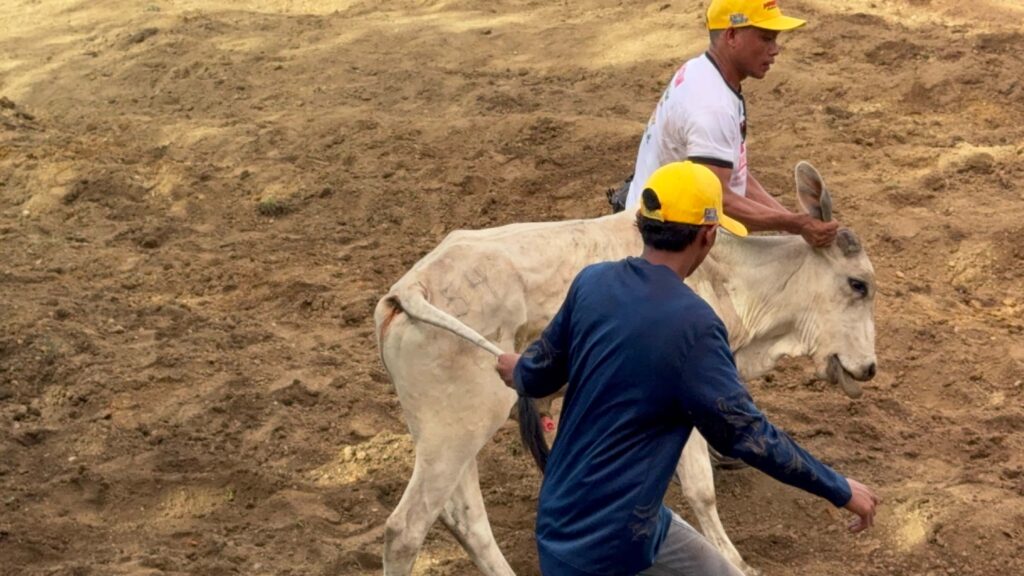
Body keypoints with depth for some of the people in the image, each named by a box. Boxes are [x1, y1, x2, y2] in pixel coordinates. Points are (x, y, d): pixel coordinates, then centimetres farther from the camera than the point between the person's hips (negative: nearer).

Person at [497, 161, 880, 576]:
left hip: (565, 517, 7)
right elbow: (746, 434, -18)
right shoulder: (691, 322, -21)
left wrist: (517, 370, 34)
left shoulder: (592, 283, -3)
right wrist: (840, 490, -7)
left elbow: (537, 377, 9)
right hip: (609, 539, -7)